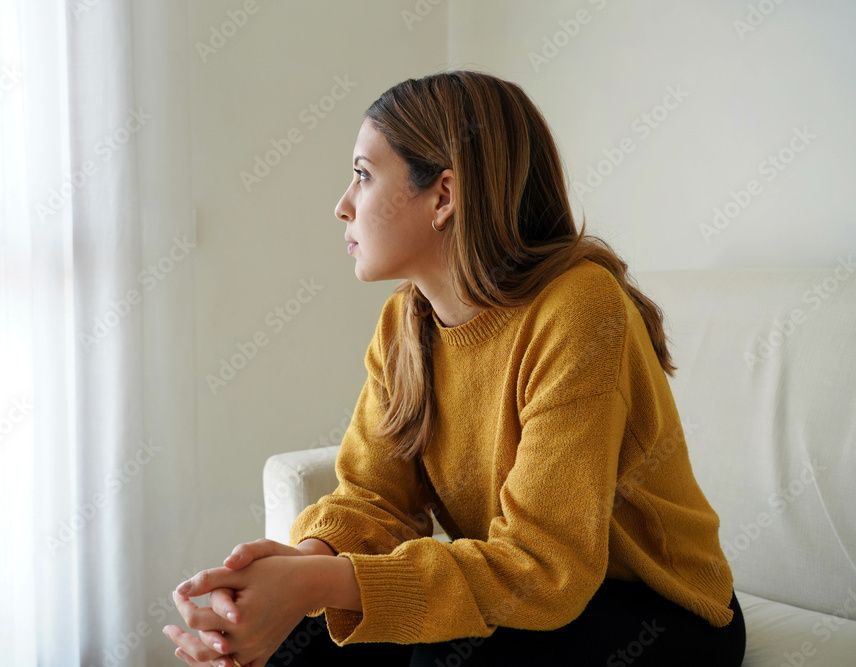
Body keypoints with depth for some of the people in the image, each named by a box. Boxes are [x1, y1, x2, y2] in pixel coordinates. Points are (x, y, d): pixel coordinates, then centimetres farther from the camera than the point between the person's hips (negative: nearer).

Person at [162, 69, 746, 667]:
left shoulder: (575, 310, -26)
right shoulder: (404, 323, -2)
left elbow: (543, 565, -29)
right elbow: (374, 496, -4)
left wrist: (318, 581, -36)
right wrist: (312, 555, -27)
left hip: (660, 615, -5)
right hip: (521, 594, 5)